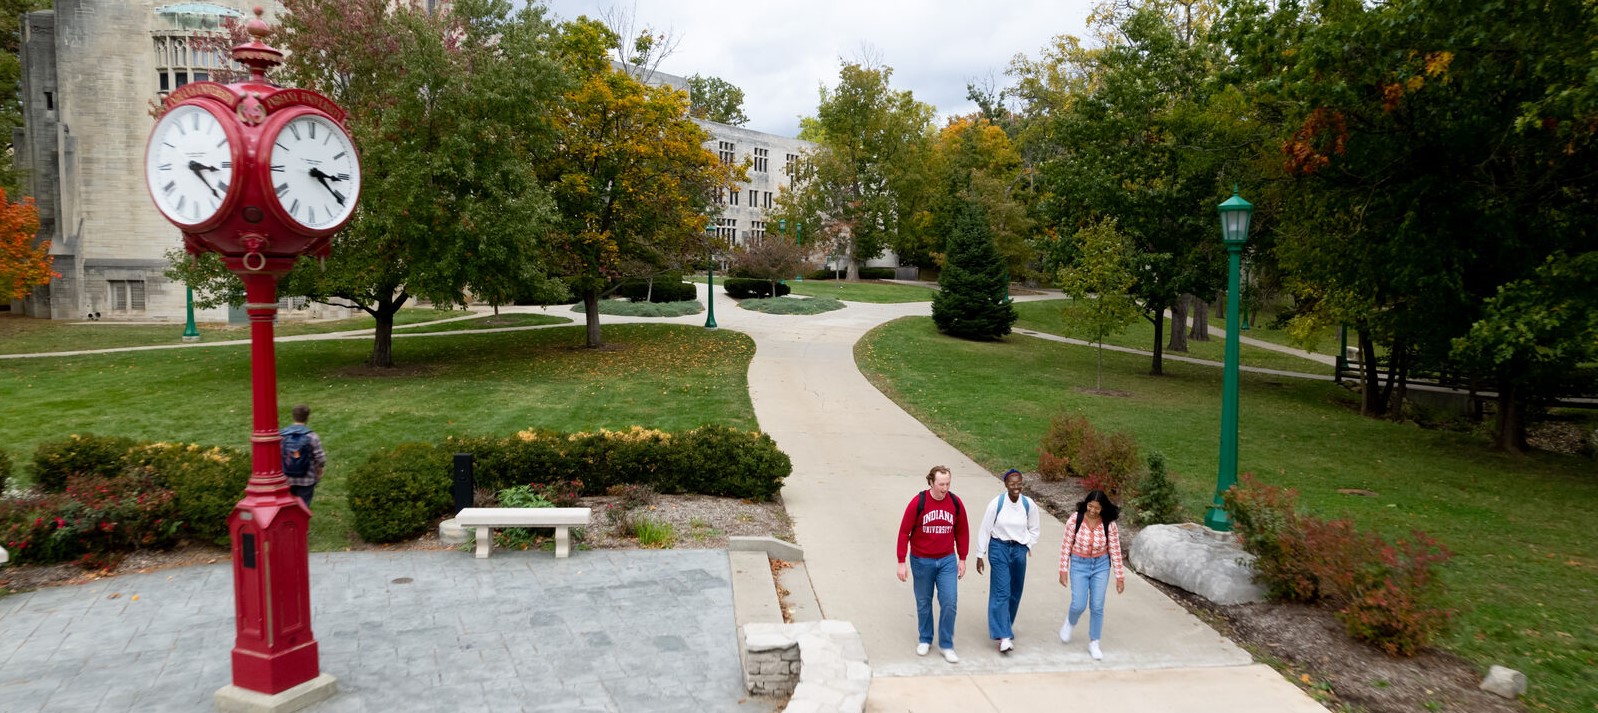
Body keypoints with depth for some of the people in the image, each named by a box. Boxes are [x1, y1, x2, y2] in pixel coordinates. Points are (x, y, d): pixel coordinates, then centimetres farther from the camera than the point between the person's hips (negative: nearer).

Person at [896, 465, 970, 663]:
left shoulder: (956, 503, -4)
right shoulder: (918, 503, -13)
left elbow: (962, 532, 8)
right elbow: (904, 532, -8)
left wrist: (962, 559, 9)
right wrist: (901, 562, -10)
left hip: (947, 560, 2)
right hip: (921, 561, -1)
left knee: (949, 602, -4)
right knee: (924, 603, 12)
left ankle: (946, 645, 11)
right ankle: (925, 640, 31)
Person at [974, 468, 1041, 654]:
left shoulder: (1028, 504, -5)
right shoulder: (996, 504, -13)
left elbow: (1035, 529, 12)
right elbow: (984, 529, -6)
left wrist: (1027, 546, 6)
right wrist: (980, 555, -3)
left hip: (1019, 550, 4)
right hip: (999, 548, -4)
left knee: (1015, 592, 12)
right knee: (1002, 592, -11)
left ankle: (1005, 625, 35)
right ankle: (1004, 637, -12)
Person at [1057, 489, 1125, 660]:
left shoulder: (1109, 525, -13)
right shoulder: (1075, 519, -15)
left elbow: (1115, 551, -6)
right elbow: (1066, 546, -8)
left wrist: (1120, 577, -3)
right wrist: (1063, 571, -5)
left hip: (1101, 565, 1)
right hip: (1079, 565, -1)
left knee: (1097, 606, 4)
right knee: (1079, 605, -3)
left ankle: (1094, 644, 22)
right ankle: (1070, 623, 33)